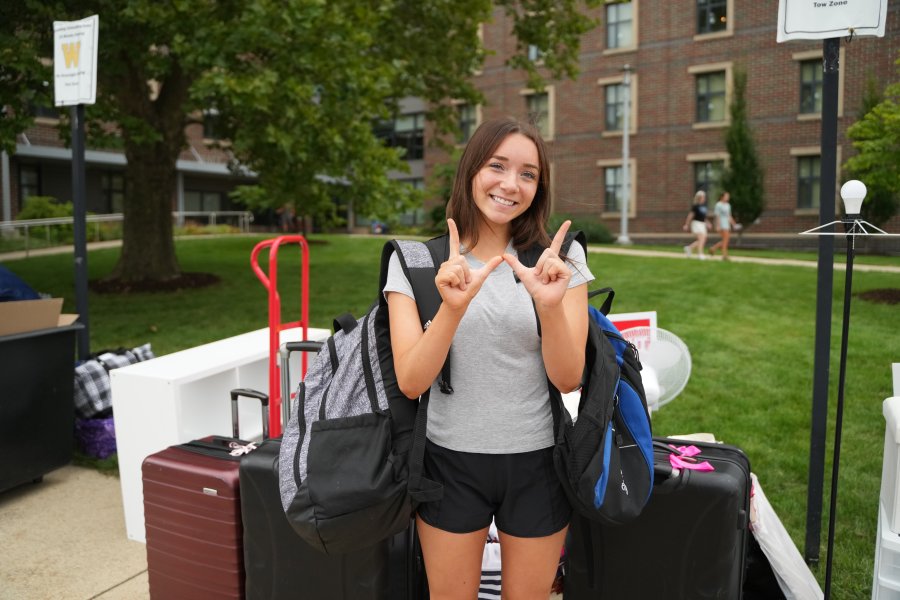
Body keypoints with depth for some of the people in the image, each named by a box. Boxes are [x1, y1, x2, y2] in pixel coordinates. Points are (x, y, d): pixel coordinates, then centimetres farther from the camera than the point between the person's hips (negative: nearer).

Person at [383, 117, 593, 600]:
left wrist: (550, 306, -29)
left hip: (537, 461, 1)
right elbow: (410, 383, -14)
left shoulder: (560, 259, -5)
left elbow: (568, 379, -11)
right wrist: (453, 306, -31)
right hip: (451, 459, 0)